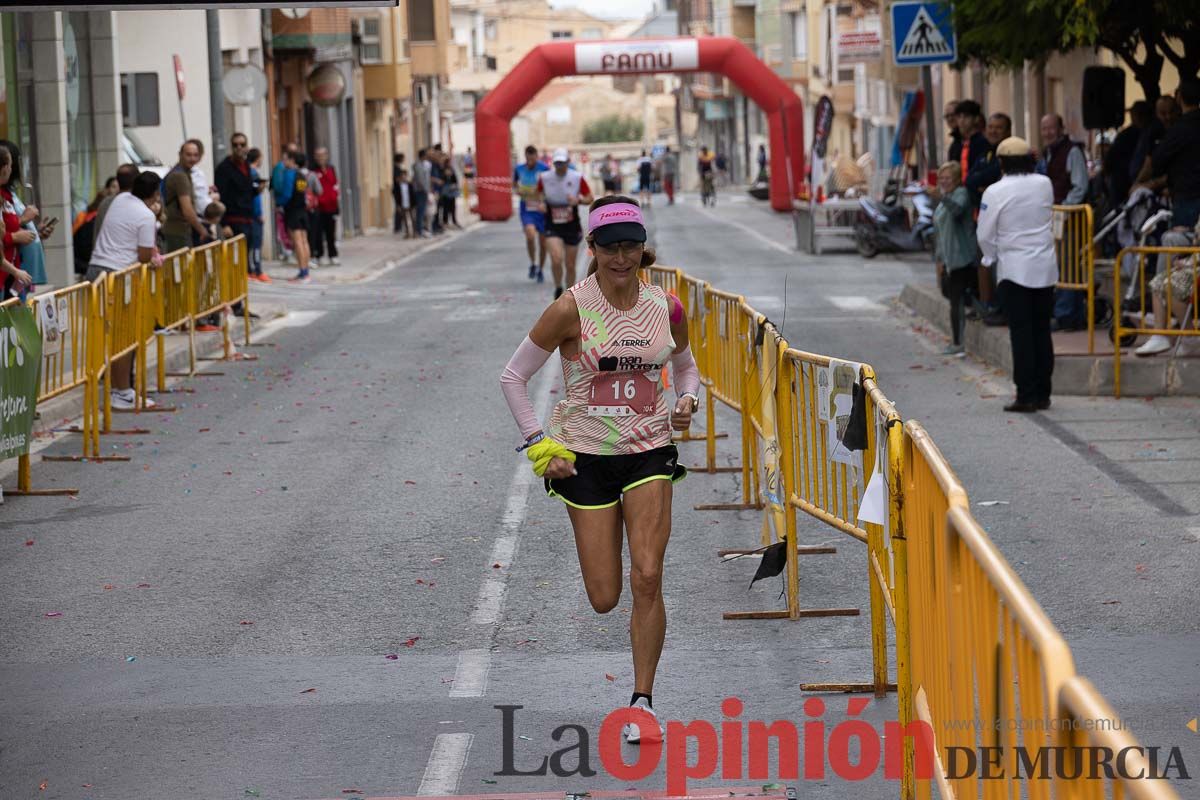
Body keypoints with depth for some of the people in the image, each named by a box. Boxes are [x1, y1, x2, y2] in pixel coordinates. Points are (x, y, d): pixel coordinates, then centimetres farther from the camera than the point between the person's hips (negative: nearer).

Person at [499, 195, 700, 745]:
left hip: (649, 452, 1)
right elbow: (513, 377, -1)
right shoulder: (571, 309, -10)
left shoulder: (665, 309, 0)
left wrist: (686, 402, -2)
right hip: (585, 456, -1)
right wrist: (540, 446, -7)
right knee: (604, 599, 0)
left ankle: (643, 701, -2)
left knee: (647, 580, -13)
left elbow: (687, 368, 19)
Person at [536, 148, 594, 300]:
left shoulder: (577, 178, -6)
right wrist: (541, 201, -8)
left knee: (570, 265, 8)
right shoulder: (544, 178, -5)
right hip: (553, 227, -1)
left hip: (572, 227, 1)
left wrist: (578, 200, -20)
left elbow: (590, 198, 0)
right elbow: (540, 193, 15)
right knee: (556, 260, -21)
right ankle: (558, 289, 5)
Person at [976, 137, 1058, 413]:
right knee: (1042, 330, 10)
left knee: (1021, 333, -2)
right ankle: (1042, 393, 13)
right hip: (1045, 267, 4)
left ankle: (1026, 395, -4)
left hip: (1014, 267, -4)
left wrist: (992, 256, 13)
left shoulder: (995, 192, -11)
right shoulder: (1045, 184, 0)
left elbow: (985, 234, -6)